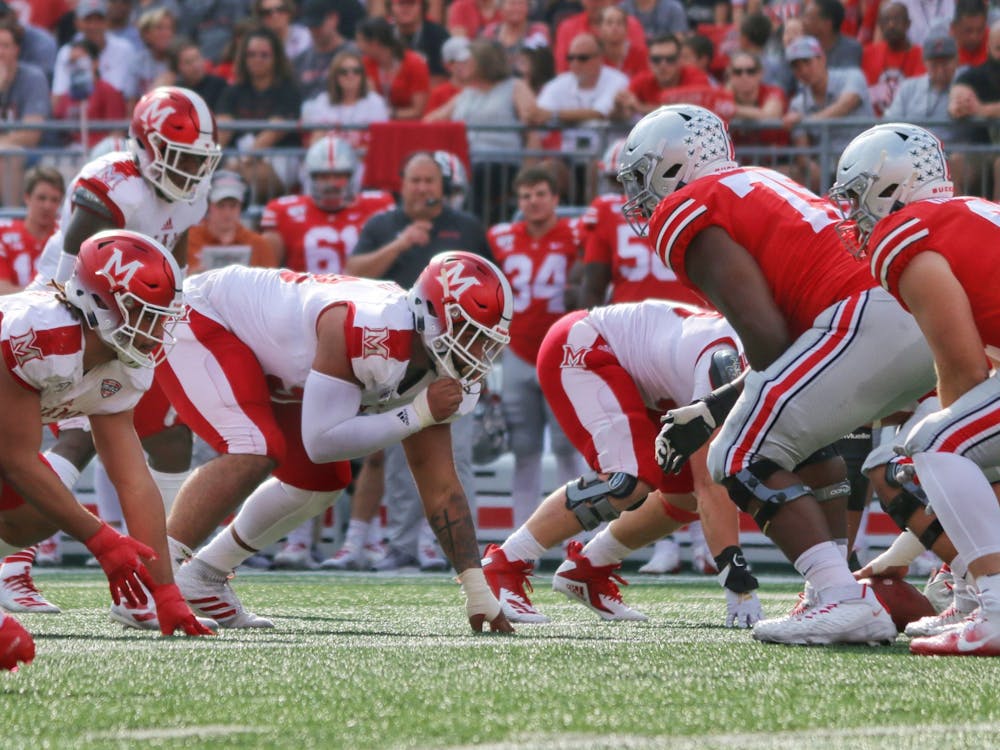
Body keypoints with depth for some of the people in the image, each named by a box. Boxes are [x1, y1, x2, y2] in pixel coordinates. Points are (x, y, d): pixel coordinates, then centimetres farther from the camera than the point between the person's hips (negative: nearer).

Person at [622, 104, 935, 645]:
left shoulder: (685, 215, 3)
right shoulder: (757, 186, 31)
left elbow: (764, 334, -7)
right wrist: (708, 413, 30)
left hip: (865, 319, -9)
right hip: (930, 323, 9)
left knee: (743, 461, -1)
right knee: (806, 440, 30)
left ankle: (842, 601, -16)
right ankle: (833, 595, 22)